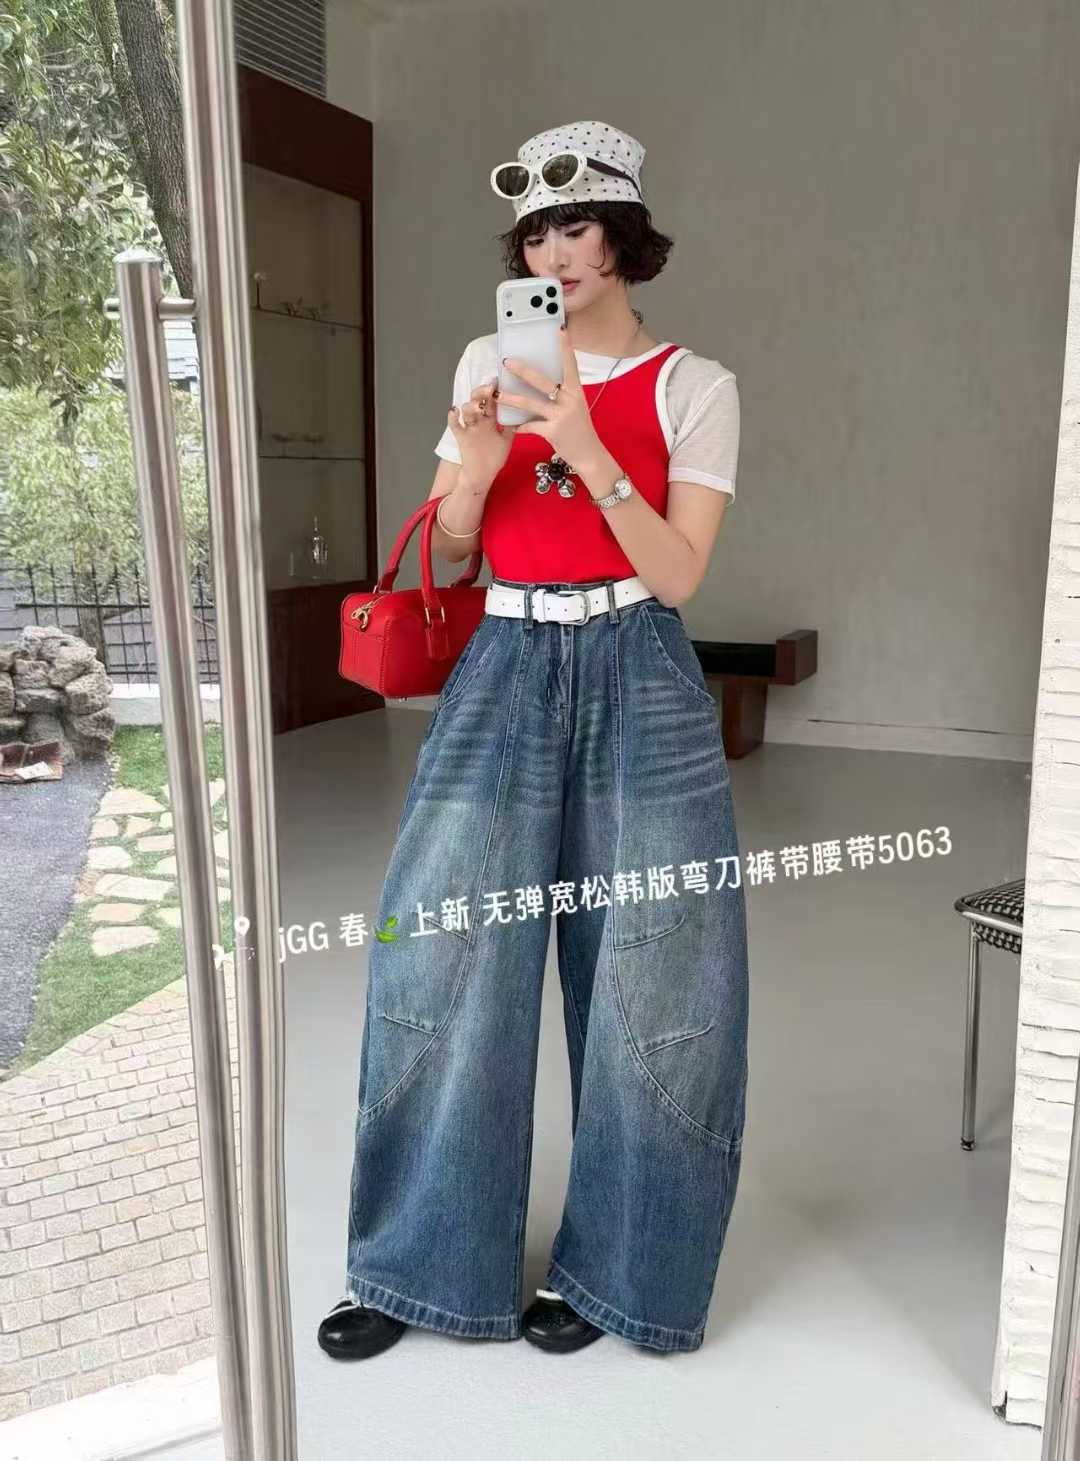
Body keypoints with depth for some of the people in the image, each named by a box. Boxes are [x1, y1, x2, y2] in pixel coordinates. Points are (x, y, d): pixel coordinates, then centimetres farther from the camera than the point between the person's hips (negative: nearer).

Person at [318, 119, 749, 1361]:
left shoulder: (694, 385, 2)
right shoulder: (490, 363, 11)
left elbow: (679, 572, -8)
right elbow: (446, 551, 11)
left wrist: (585, 448, -18)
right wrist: (476, 467, -10)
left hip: (636, 680, -2)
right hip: (505, 673, 3)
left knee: (641, 976, 2)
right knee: (441, 958, 0)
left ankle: (605, 1267, 23)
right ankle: (421, 1261, 19)